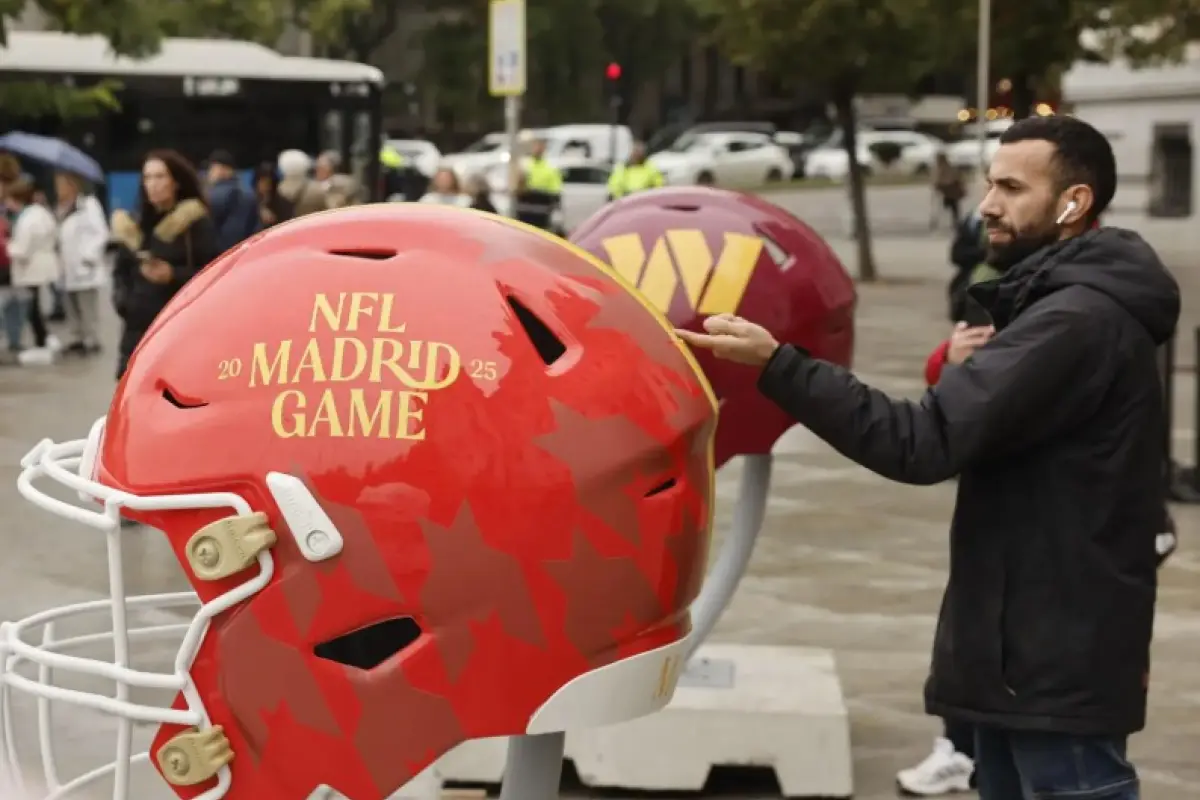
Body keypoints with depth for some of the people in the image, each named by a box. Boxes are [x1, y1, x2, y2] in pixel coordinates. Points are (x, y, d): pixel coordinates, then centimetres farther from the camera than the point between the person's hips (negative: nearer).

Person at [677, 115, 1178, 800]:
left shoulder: (1080, 322, -19)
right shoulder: (1077, 310, 14)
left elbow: (925, 442, -26)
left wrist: (776, 364, -26)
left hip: (1059, 664, -10)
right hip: (1027, 652, 10)